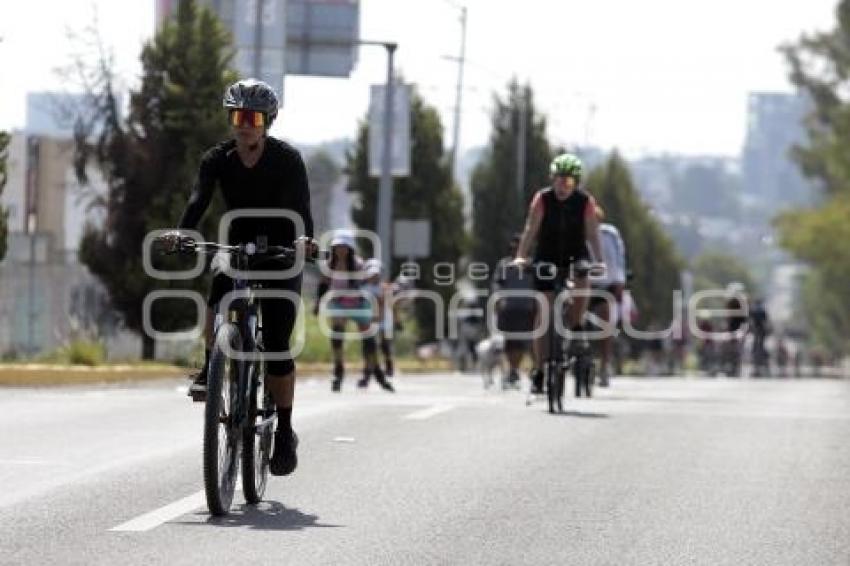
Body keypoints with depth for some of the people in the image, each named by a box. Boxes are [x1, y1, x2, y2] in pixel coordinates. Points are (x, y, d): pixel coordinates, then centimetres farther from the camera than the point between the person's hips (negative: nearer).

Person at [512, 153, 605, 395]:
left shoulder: (585, 202, -12)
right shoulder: (542, 199, -13)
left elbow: (592, 234, -16)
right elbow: (530, 229, -21)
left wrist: (600, 261, -30)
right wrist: (520, 256, -34)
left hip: (575, 257, 0)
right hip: (547, 259, 0)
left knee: (582, 281, -34)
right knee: (544, 312, -5)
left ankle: (576, 332, -13)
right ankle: (539, 371, 2)